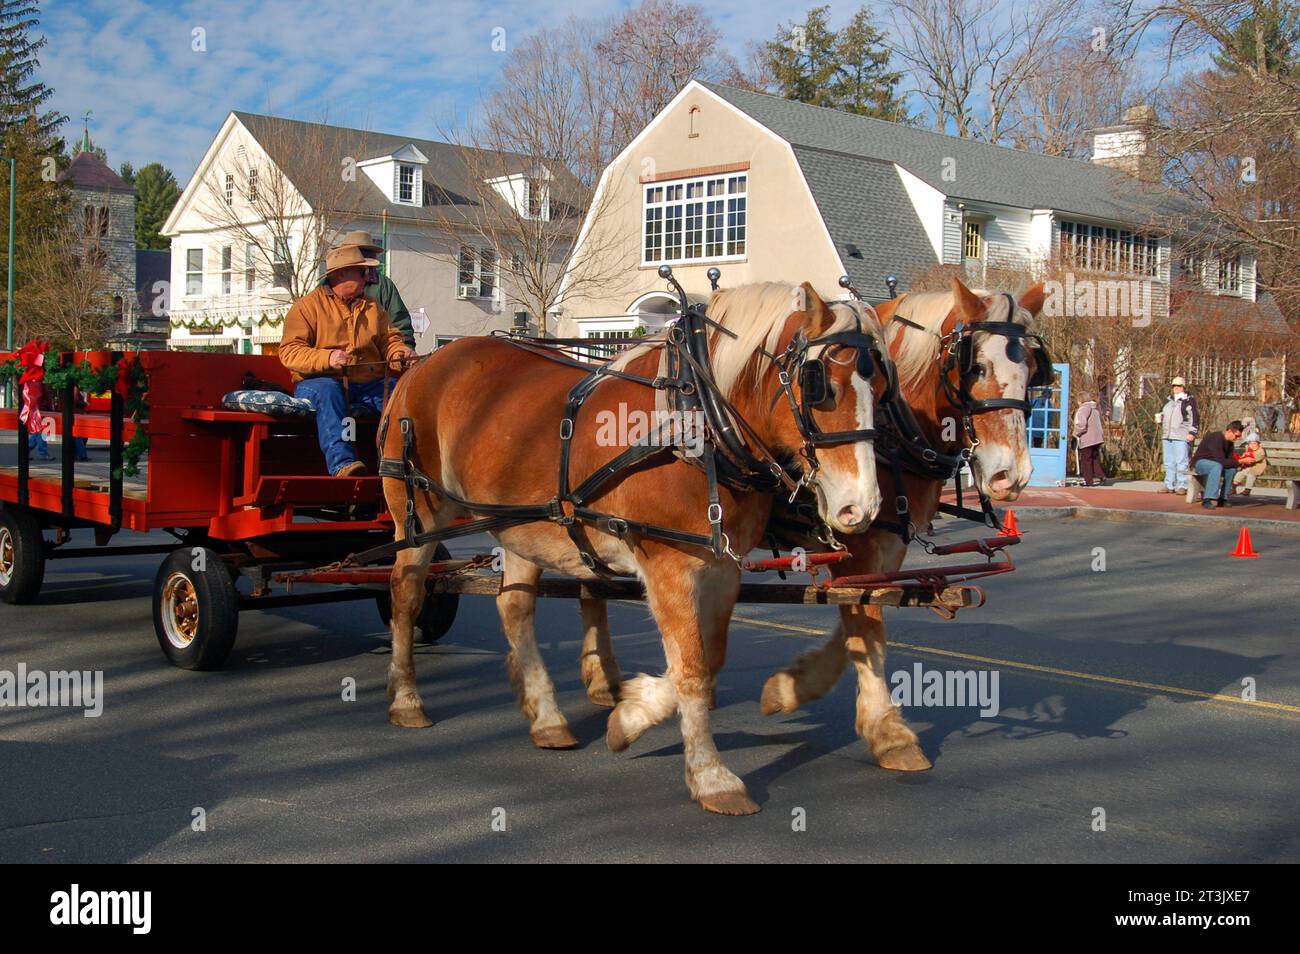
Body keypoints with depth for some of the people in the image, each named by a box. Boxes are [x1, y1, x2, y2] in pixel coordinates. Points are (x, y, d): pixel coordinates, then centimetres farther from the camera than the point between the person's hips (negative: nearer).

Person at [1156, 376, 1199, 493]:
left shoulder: (1189, 401, -1)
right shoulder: (1168, 401, 19)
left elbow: (1195, 417, -7)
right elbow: (1161, 413, 33)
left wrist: (1192, 432, -13)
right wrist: (1159, 418, 11)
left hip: (1182, 437, -7)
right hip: (1167, 436, 7)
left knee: (1181, 462, -7)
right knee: (1169, 462, 9)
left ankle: (1182, 486, -4)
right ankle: (1169, 485, 14)